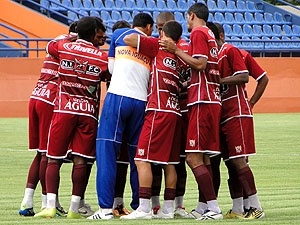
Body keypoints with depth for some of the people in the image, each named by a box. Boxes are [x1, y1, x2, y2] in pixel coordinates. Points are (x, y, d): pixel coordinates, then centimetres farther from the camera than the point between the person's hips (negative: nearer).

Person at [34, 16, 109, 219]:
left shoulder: (64, 46, 5)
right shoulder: (102, 57, 0)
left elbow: (50, 46, 26)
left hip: (64, 110, 1)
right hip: (89, 111, -1)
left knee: (53, 159, 4)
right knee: (81, 160, -1)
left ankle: (51, 205, -9)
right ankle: (74, 208, -5)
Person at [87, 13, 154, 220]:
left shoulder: (119, 34, 11)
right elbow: (152, 78, 15)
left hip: (117, 96, -3)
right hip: (141, 100, 3)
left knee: (107, 151, -5)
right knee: (137, 155, 12)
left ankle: (106, 208, -14)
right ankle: (139, 206, 13)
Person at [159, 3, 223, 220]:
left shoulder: (198, 33, -5)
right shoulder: (210, 35, 21)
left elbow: (200, 64, -16)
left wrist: (176, 51, -10)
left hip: (201, 101, -10)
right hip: (213, 101, 10)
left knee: (194, 158, -12)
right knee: (204, 158, 12)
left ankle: (214, 208, -18)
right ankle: (203, 208, 13)